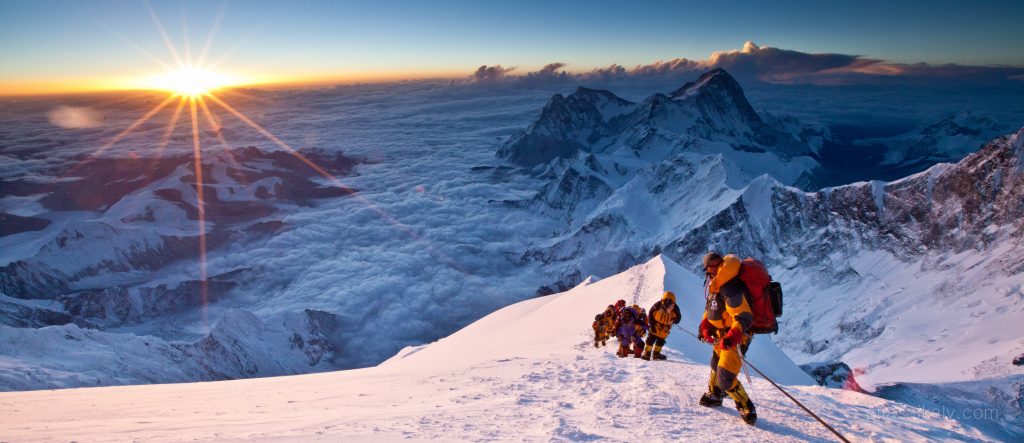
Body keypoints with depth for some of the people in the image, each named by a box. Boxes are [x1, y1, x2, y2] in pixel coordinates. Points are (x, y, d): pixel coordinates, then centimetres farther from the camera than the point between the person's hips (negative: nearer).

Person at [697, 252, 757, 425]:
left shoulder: (730, 289, -31)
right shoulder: (716, 286, 1)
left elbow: (744, 318, -34)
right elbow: (710, 308, 14)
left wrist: (731, 338, -42)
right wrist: (705, 327, 4)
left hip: (734, 339, -10)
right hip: (721, 336, 10)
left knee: (725, 378, -12)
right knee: (716, 366, 27)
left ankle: (746, 408, 8)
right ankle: (714, 395, 49)